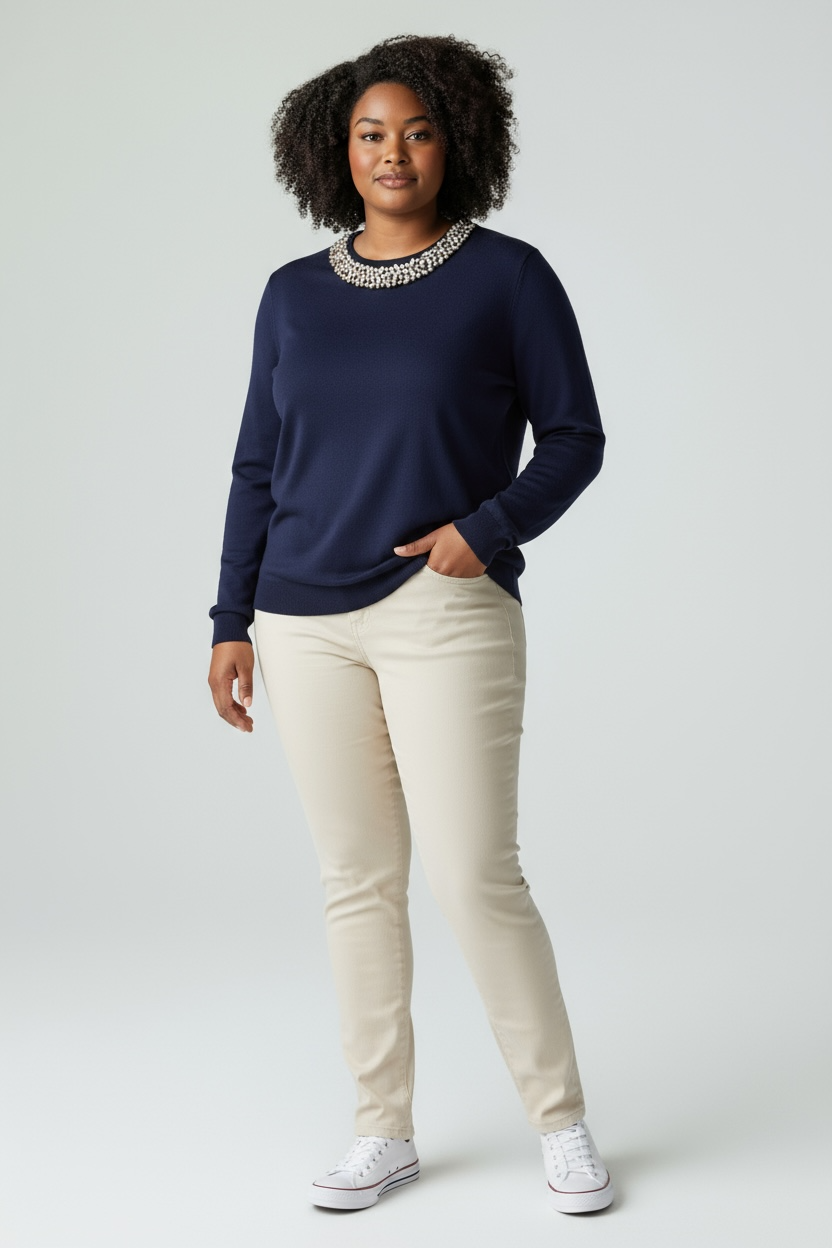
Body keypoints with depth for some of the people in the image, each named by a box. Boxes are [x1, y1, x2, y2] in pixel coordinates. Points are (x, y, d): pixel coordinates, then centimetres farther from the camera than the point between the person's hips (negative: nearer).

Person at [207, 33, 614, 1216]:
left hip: (445, 609, -4)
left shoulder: (508, 275, 0)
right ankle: (385, 1131, 20)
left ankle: (562, 1121, 12)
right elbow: (259, 468, 12)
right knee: (357, 880, 8)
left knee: (475, 877, -7)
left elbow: (573, 439, 1)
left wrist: (492, 526, -15)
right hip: (306, 622, 4)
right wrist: (232, 623, 7)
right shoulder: (294, 295, 10)